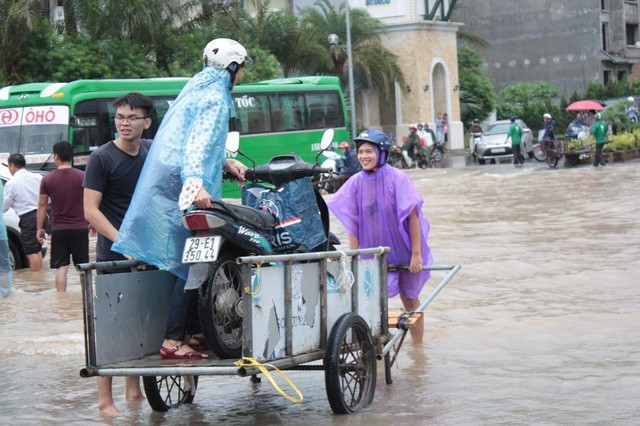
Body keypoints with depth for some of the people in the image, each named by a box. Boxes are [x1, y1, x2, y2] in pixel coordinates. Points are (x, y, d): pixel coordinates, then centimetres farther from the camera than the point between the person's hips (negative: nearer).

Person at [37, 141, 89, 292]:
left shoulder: (47, 179, -2)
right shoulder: (82, 176, -3)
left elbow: (42, 205, 2)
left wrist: (40, 228, 10)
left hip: (58, 229, 0)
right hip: (80, 227, 0)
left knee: (61, 267, 1)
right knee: (83, 267, 10)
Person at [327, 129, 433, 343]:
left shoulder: (397, 178, -13)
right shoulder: (356, 183, -3)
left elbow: (413, 217, -12)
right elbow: (353, 224, 1)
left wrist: (416, 254, -14)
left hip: (402, 251, -2)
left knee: (409, 299, 10)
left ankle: (417, 346, 24)